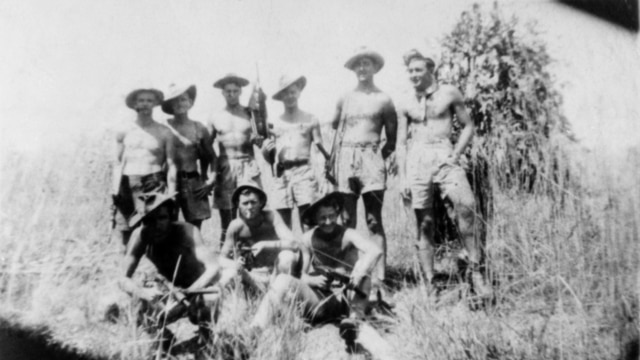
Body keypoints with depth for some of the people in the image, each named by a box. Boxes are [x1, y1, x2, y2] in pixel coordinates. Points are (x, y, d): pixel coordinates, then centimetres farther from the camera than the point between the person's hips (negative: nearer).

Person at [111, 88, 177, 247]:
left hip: (154, 186, -2)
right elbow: (118, 163, 12)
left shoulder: (164, 133, 2)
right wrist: (115, 191, 6)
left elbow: (171, 164, 0)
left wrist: (171, 195, -6)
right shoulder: (124, 132, 9)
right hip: (128, 187, 3)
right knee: (127, 235, 2)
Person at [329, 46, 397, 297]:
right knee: (347, 222, 0)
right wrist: (331, 161, 6)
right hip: (345, 158, 3)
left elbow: (392, 139, 10)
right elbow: (334, 129, 17)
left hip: (371, 159, -2)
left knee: (374, 222, -7)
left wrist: (380, 157, -1)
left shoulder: (383, 100, 8)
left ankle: (379, 277, -8)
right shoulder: (344, 99, 15)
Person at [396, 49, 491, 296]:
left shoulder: (449, 94, 6)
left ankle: (475, 273, -15)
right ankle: (429, 283, 5)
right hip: (417, 160, 2)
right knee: (424, 223, 1)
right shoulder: (407, 104, 12)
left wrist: (456, 155, -4)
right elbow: (401, 143, 13)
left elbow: (468, 126, 9)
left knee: (466, 208, -23)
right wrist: (402, 178, 5)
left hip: (444, 157, -2)